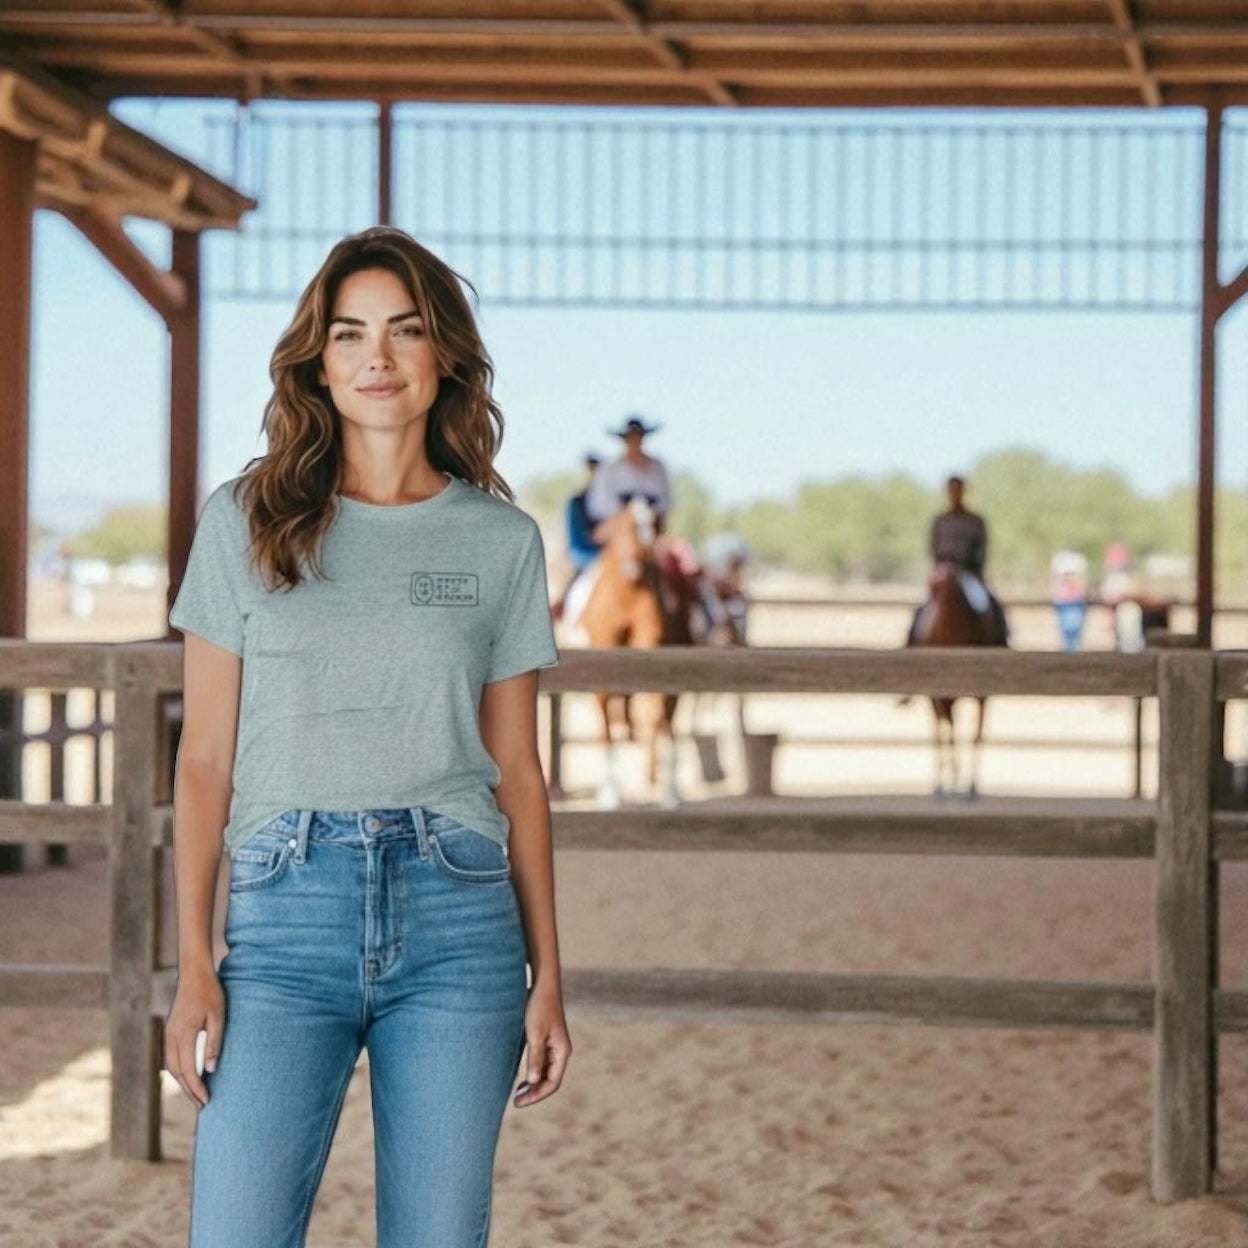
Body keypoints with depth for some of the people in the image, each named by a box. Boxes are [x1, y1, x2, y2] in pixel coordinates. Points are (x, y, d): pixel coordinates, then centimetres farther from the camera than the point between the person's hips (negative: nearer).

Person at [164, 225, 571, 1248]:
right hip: (287, 912, -1)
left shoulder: (502, 540, 8)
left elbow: (517, 771, 10)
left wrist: (548, 975, 6)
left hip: (459, 918, 1)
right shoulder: (245, 522, 6)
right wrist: (193, 964, -2)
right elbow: (205, 759, 5)